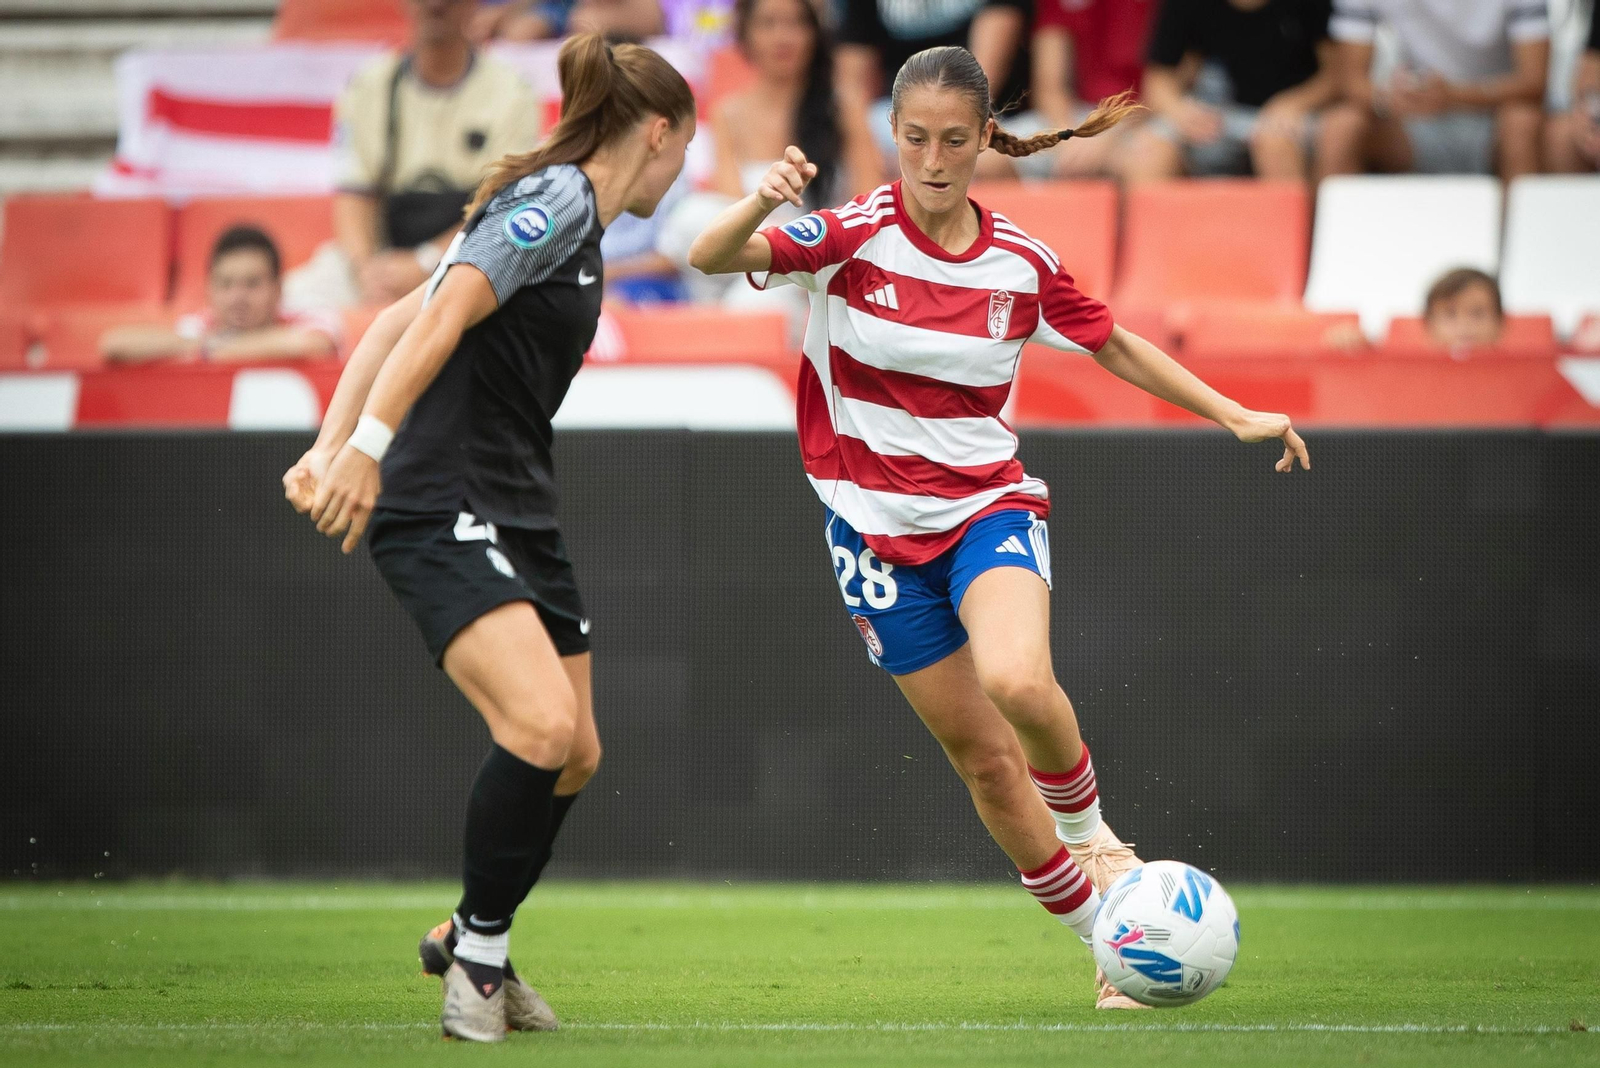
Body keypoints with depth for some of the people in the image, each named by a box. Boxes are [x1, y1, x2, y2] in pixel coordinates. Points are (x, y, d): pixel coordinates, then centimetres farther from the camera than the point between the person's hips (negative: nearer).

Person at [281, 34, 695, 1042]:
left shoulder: (563, 213, 18)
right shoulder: (556, 203, -11)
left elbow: (399, 320, 19)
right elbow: (443, 313, -25)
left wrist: (333, 445, 13)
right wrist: (368, 444, -32)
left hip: (519, 520, 10)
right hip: (442, 514, -10)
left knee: (574, 754, 10)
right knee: (541, 723, -23)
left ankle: (472, 943, 29)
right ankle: (481, 949, -7)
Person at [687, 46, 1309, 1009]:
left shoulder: (1020, 262, -4)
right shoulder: (855, 237, -12)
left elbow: (1113, 346, 13)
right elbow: (711, 258, -25)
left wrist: (1235, 415, 11)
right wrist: (762, 205, -46)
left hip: (989, 504, 0)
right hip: (878, 525, 0)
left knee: (1019, 683, -31)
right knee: (984, 758, 4)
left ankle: (1087, 826, 0)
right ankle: (1107, 938, 20)